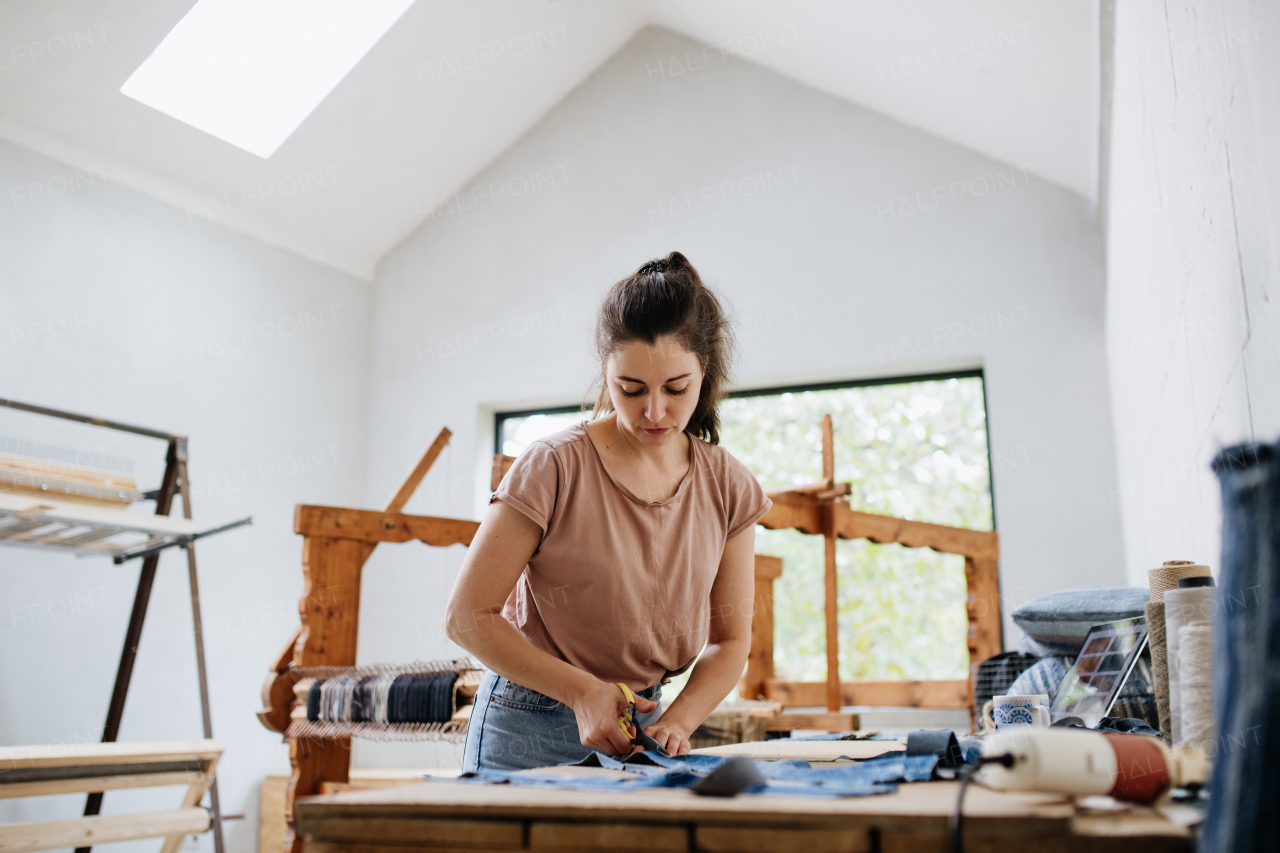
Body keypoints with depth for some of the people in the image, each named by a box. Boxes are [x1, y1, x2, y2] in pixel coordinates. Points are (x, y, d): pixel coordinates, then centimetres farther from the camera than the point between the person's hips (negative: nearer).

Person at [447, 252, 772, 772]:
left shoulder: (729, 489, -5)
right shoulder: (555, 468, -17)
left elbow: (730, 640, 2)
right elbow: (467, 617, -14)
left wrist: (677, 721, -15)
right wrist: (582, 690, -19)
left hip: (639, 726, 3)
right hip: (528, 733, -3)